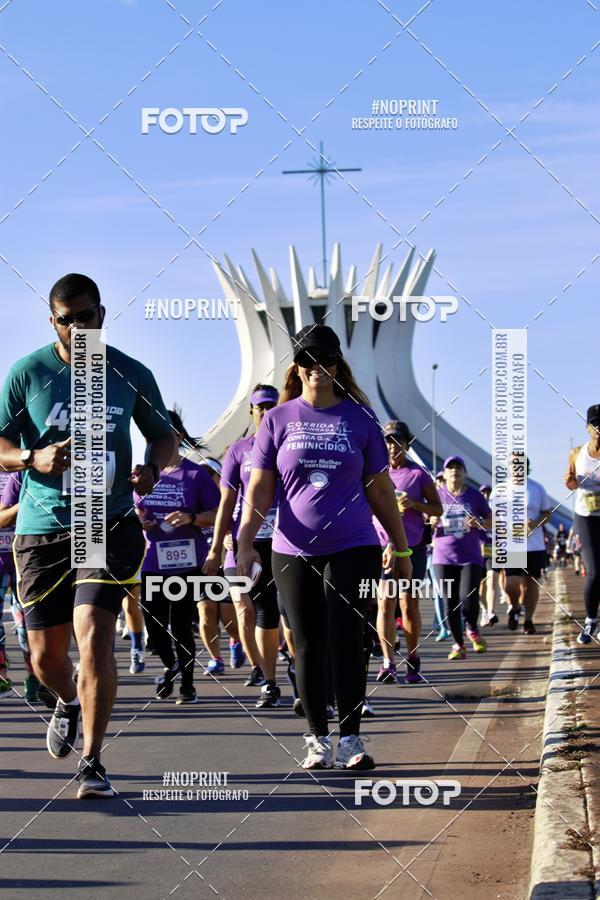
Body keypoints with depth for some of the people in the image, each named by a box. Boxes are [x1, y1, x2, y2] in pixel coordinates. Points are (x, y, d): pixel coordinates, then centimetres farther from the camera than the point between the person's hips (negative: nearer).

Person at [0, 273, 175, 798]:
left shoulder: (131, 375, 2)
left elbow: (163, 435, 15)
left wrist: (151, 467, -7)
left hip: (110, 526, -1)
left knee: (94, 637, -17)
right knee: (45, 656, 7)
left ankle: (92, 763, -7)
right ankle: (69, 703, 44)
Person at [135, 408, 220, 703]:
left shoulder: (196, 474, -2)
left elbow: (216, 514, -2)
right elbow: (133, 510, 21)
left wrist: (191, 518, -20)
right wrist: (136, 519, -2)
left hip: (186, 561, -3)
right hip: (151, 560, 4)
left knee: (181, 625, -2)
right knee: (154, 623, 3)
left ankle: (187, 684, 13)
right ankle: (170, 665, 31)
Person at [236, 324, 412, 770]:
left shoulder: (359, 417, 5)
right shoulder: (278, 419, 5)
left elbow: (380, 489, 9)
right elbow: (260, 489, 4)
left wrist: (401, 548, 11)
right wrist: (246, 541, -7)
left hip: (353, 548, -1)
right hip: (294, 551, 1)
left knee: (347, 642, -6)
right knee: (308, 647, 5)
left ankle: (351, 739, 2)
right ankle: (319, 740, 13)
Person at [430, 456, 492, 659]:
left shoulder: (474, 496, 5)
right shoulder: (438, 495, 5)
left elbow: (491, 521, 11)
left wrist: (479, 523, -11)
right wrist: (432, 523, -13)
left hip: (470, 557, -1)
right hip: (443, 557, 1)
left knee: (469, 599, -16)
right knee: (451, 604, 0)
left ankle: (472, 630, 15)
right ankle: (458, 644, 14)